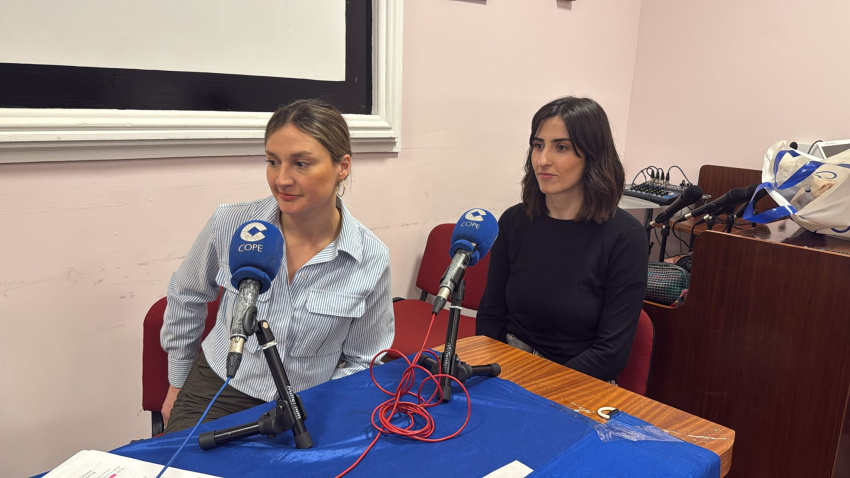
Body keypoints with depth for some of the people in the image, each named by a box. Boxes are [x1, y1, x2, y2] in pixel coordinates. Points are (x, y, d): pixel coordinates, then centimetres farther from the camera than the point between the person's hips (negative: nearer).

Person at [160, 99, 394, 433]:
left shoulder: (372, 260, -14)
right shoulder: (230, 225, -12)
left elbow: (363, 362, 1)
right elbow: (185, 296, 10)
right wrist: (176, 384, 17)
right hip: (216, 393, 0)